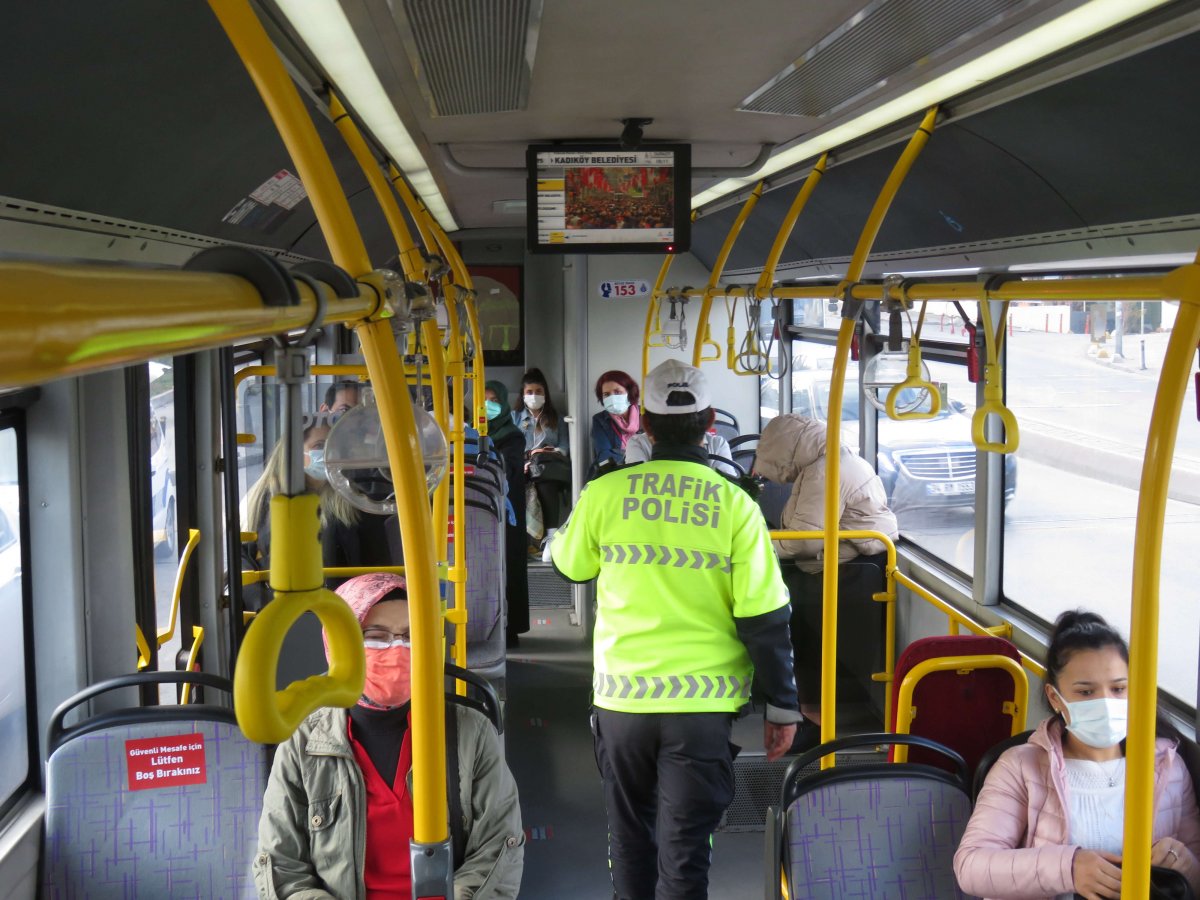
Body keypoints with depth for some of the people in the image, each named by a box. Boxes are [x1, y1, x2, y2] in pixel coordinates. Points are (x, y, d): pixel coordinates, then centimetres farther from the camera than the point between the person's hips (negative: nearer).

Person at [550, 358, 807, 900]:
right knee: (685, 845, 5)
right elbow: (764, 618, -8)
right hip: (704, 703, -1)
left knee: (630, 832, 20)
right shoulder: (735, 505, -8)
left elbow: (569, 565, 13)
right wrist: (783, 706, 1)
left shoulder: (605, 494, -6)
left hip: (622, 697, 2)